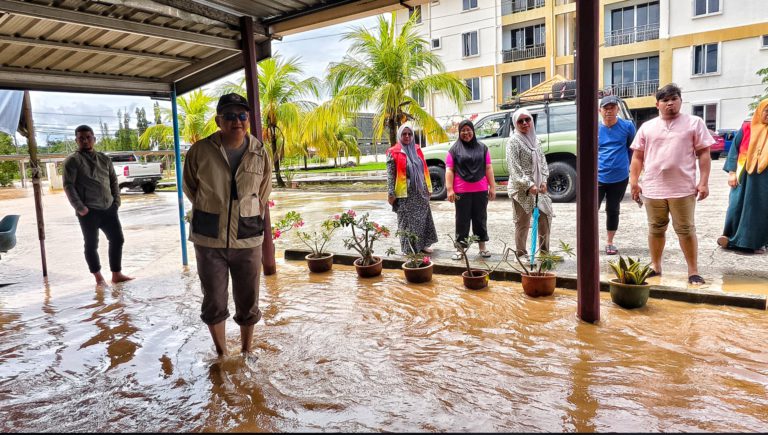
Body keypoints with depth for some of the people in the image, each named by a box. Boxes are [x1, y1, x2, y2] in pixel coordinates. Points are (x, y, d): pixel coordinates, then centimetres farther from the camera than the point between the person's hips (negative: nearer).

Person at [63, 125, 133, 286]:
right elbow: (68, 185, -8)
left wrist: (116, 201, 6)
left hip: (109, 208, 5)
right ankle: (98, 277, 17)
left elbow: (113, 181, 16)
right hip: (88, 211, -5)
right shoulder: (72, 160, -3)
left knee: (117, 239, 7)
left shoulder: (104, 159, 13)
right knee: (91, 245, 4)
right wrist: (79, 207, -16)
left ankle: (116, 274, 18)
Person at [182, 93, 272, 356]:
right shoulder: (200, 151, -5)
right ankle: (221, 354, 31)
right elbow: (190, 189, 10)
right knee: (214, 302, 10)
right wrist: (211, 214, 10)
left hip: (248, 239, 1)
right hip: (209, 239, -1)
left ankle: (246, 352, 31)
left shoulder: (260, 154, -1)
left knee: (248, 302, 11)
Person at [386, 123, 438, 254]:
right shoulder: (393, 152, -5)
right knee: (407, 220, 0)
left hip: (421, 192, 6)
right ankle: (409, 249, 8)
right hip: (405, 193, -5)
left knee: (422, 218, 10)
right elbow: (390, 174, -8)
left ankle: (422, 244, 22)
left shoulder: (417, 149, 11)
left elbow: (423, 170, 15)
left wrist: (427, 187, 13)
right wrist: (391, 193, -14)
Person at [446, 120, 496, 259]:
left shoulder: (482, 148, 9)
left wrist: (492, 187, 3)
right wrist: (450, 189, -10)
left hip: (481, 191, 2)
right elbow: (449, 171, -1)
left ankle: (482, 247, 21)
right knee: (462, 220, 4)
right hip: (462, 192, -2)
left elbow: (488, 168, 8)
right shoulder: (454, 150, 3)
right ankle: (460, 249, 10)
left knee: (480, 219, 11)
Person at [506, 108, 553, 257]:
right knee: (523, 223, -2)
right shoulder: (513, 141, -10)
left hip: (538, 187, 7)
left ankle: (545, 250, 27)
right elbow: (514, 168, -17)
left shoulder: (535, 139, 12)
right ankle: (521, 254, 9)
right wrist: (529, 185, -22)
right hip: (521, 189, -7)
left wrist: (544, 180, -1)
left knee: (546, 216, 13)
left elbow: (542, 161, 13)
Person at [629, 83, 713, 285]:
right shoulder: (647, 127, 10)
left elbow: (704, 154, 1)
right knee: (656, 229, 11)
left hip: (683, 189, -2)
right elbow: (637, 157, 11)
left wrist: (703, 182, -6)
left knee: (686, 230, 2)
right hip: (652, 189, 2)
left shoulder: (694, 123, 4)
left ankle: (693, 271, 11)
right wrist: (634, 181, 3)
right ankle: (655, 266, 24)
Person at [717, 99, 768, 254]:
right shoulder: (746, 128, 1)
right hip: (744, 176, -1)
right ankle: (732, 238, 15)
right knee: (737, 206, 1)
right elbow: (734, 149, 1)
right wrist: (732, 172, -6)